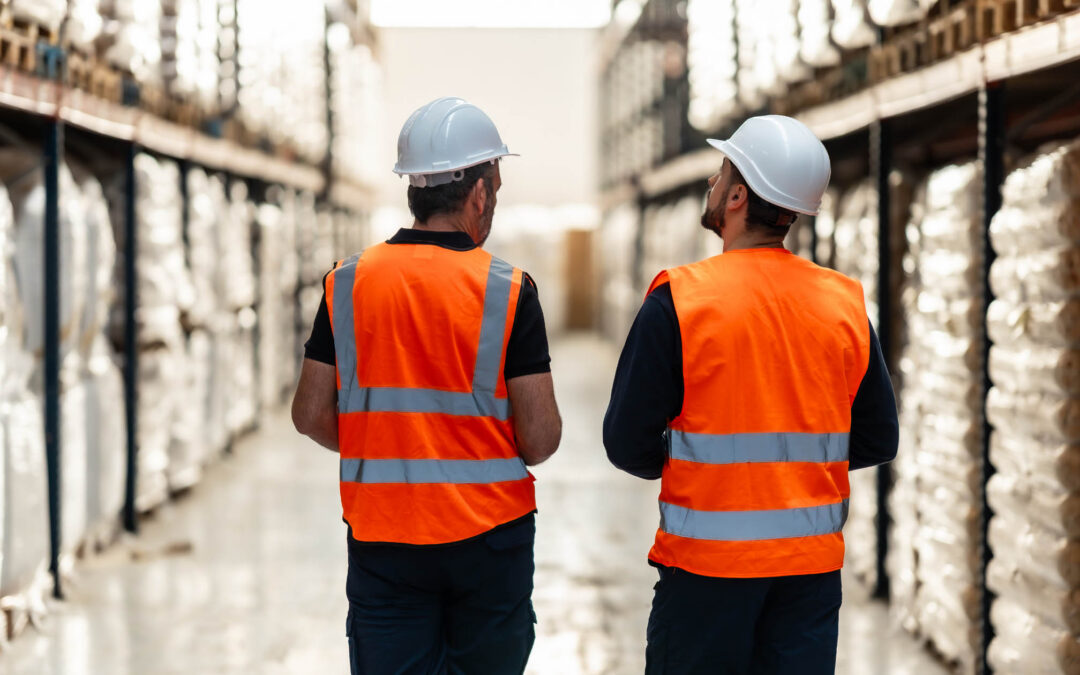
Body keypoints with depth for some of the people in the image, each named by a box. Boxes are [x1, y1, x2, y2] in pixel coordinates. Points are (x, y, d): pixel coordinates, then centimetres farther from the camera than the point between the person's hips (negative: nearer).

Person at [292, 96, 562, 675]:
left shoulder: (346, 284, -1)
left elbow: (311, 416, 1)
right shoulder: (507, 290, -10)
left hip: (380, 537, 2)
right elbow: (540, 440, -11)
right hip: (487, 532, -2)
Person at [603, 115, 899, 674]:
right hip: (814, 564, 4)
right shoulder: (846, 304, 2)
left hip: (706, 564, -3)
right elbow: (878, 441, 7)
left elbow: (628, 444, -9)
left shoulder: (679, 299, -10)